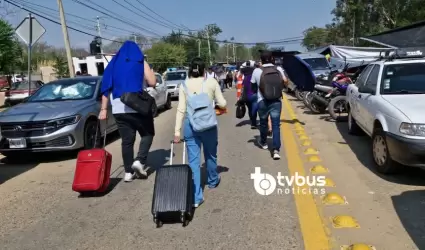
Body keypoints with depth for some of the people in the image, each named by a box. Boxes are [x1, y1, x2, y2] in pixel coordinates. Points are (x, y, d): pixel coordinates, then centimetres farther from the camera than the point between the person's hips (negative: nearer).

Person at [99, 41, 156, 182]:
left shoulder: (113, 65, 13)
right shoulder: (140, 63, 2)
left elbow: (106, 88, 9)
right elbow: (152, 83, -4)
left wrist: (104, 109, 9)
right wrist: (147, 71, 16)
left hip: (119, 109, 4)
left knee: (127, 140, 9)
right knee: (148, 134, 14)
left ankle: (128, 172, 11)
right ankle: (139, 161, -4)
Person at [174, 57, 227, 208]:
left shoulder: (184, 85, 4)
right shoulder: (212, 82, 0)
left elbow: (181, 110, 0)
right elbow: (222, 104, 2)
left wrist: (177, 131, 2)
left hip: (190, 124, 1)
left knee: (193, 159, 4)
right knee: (210, 155, 21)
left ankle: (196, 197, 4)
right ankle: (213, 181, 46)